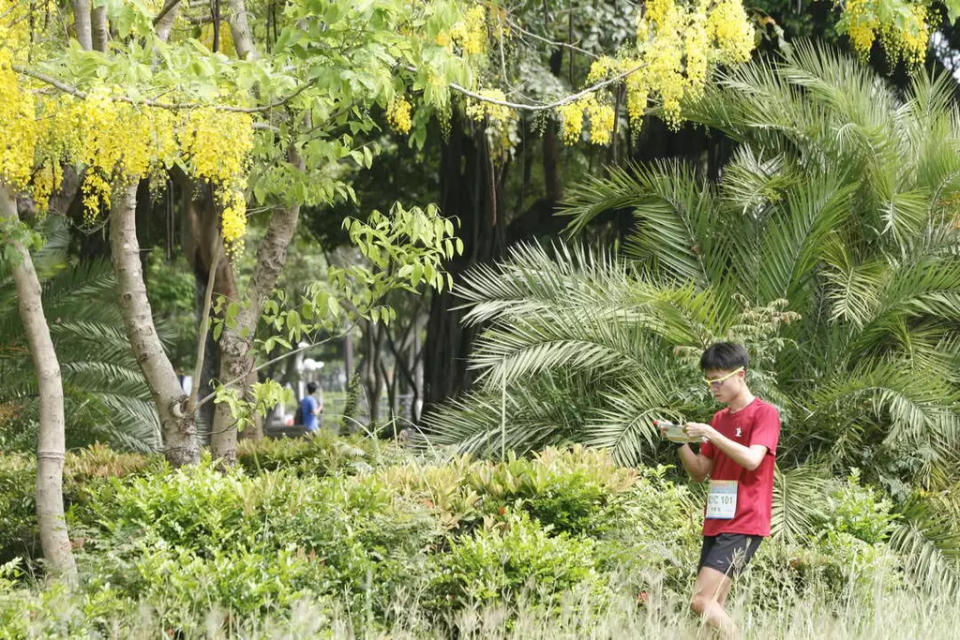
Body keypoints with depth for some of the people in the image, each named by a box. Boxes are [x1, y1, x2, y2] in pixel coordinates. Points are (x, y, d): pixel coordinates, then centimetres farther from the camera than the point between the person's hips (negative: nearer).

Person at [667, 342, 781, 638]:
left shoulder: (764, 413, -5)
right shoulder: (719, 418, 17)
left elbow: (752, 459, -20)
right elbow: (699, 473, 18)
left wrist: (710, 434, -20)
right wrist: (681, 443, 1)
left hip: (743, 525, -8)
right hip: (716, 523, 8)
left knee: (702, 601, -18)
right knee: (713, 605, 2)